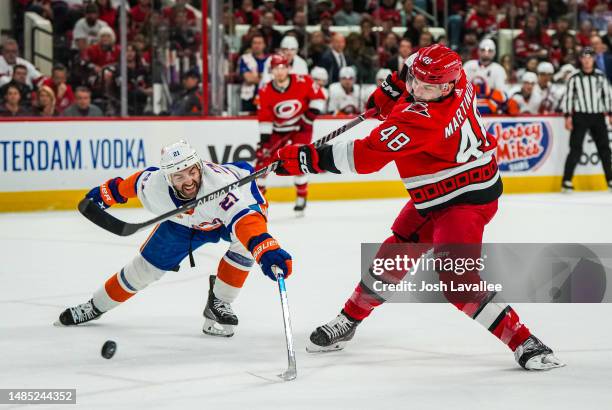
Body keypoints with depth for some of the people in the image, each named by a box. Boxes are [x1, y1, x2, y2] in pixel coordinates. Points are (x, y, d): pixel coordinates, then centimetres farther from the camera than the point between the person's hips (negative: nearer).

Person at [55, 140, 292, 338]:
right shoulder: (154, 185, -34)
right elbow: (136, 181, -9)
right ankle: (96, 306, 30)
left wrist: (265, 249, -78)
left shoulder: (219, 182, -48)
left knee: (245, 243, -34)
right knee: (147, 265, 6)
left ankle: (218, 304, -12)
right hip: (185, 220, 3)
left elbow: (244, 219, -61)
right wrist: (106, 193, 7)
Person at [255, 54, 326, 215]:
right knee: (263, 157, -3)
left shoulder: (303, 82, -20)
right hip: (278, 129, 3)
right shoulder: (266, 92, -14)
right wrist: (264, 140, -17)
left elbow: (318, 97, -8)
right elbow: (264, 118, -10)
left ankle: (301, 198, 1)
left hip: (300, 127, -2)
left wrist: (310, 115, -15)